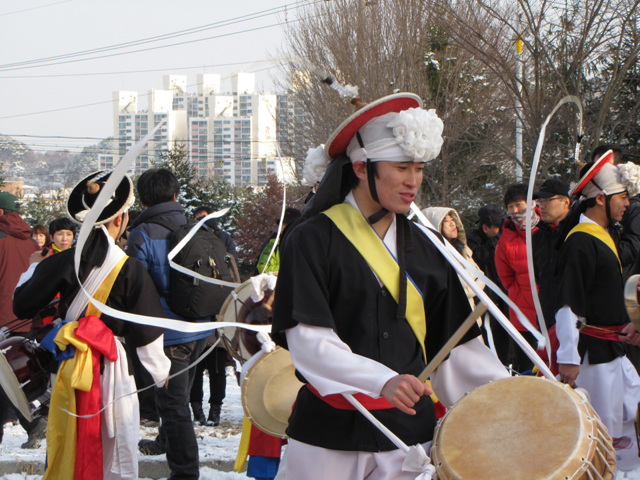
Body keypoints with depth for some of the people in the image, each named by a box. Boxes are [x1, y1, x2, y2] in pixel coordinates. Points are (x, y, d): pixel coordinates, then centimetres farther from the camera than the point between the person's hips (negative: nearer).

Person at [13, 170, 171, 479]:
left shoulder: (62, 262, -6)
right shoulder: (130, 269, -13)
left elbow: (21, 305, 1)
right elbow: (146, 332, -8)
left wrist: (33, 269, 21)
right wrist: (160, 371, 8)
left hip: (68, 366, 3)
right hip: (112, 370, -3)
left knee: (66, 449, 14)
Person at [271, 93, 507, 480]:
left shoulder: (421, 248, 11)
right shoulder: (315, 240, -5)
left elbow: (453, 344, 12)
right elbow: (307, 339, -15)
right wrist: (382, 381, -29)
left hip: (405, 432, 4)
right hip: (330, 432, -4)